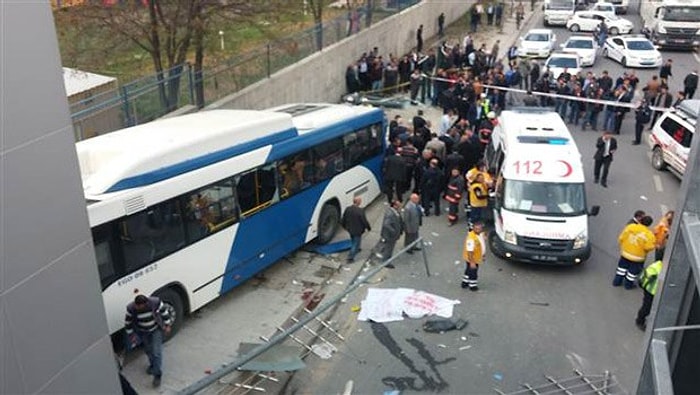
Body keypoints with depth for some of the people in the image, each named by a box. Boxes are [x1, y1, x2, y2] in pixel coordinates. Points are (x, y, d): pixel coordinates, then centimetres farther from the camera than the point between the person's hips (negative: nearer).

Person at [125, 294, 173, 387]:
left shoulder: (155, 302, -32)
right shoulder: (131, 308, -29)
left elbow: (164, 311, -13)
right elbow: (127, 322, -10)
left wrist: (167, 326, -6)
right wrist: (131, 335, -1)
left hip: (156, 329, -2)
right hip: (143, 332, 2)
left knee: (156, 351, -6)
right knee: (148, 350, 20)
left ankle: (157, 375, 7)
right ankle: (152, 364, 49)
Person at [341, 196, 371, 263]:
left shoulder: (348, 209, -10)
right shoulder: (360, 211, -28)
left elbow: (343, 219, 1)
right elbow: (364, 221, -20)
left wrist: (344, 225, 21)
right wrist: (369, 228, -2)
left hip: (350, 229, 6)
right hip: (357, 230, -6)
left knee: (353, 241, 30)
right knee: (356, 243, 9)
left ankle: (356, 249, 56)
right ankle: (350, 258, 11)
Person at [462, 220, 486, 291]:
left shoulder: (480, 234, -7)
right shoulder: (471, 238, -36)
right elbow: (470, 251, -32)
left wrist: (482, 255, 18)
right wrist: (472, 262, -29)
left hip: (477, 257, 9)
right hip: (472, 259, -9)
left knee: (469, 270, 26)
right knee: (473, 272, 13)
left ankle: (465, 282, 45)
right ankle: (473, 286, 35)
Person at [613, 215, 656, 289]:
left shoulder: (630, 227, -12)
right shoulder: (649, 235, -23)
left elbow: (621, 238, -5)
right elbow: (648, 248, -21)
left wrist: (622, 247, 12)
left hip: (625, 253, 4)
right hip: (637, 257, -4)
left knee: (622, 267, 23)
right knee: (633, 271, 18)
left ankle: (617, 281, 34)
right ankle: (628, 284, 34)